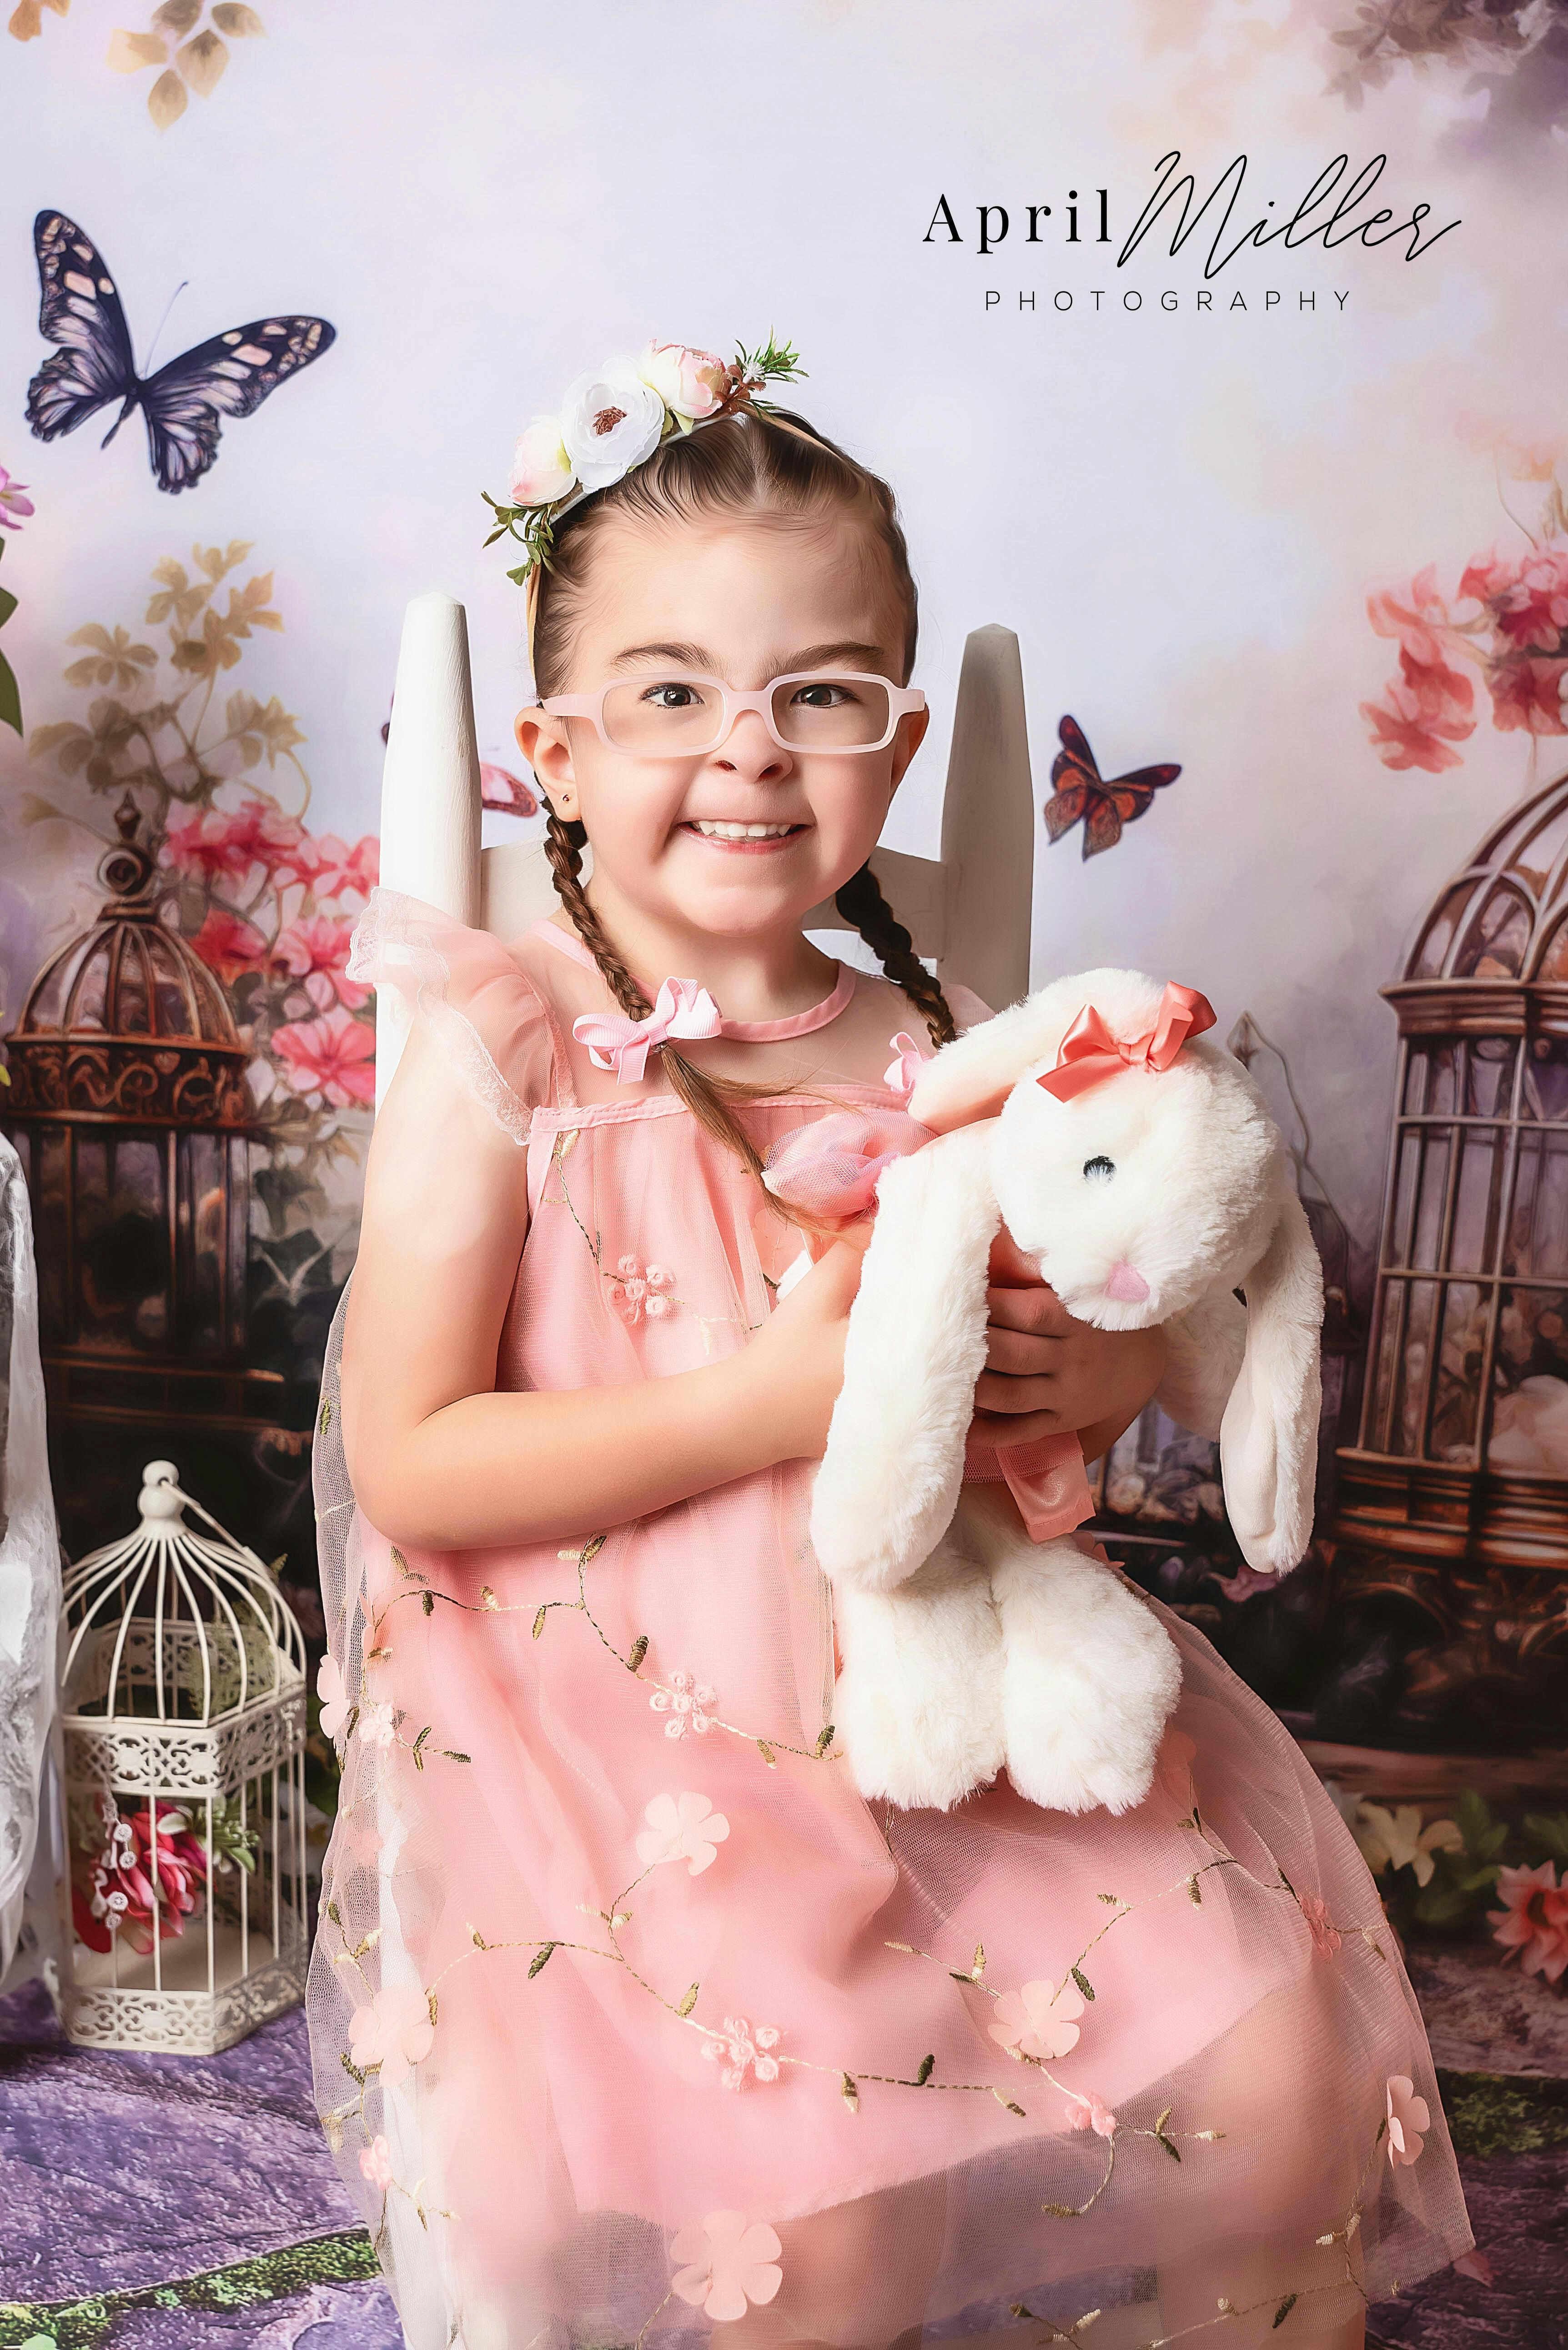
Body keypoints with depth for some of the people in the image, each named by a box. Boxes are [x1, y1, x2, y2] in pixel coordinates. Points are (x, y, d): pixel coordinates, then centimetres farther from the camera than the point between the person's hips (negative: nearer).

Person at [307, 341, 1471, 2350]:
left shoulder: (927, 1046, 3)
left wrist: (1107, 1372, -9)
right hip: (624, 1724, -4)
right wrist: (783, 1396, -21)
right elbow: (406, 1466, -14)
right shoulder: (502, 1053, -10)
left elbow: (1056, 1356, 17)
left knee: (1274, 2065, -3)